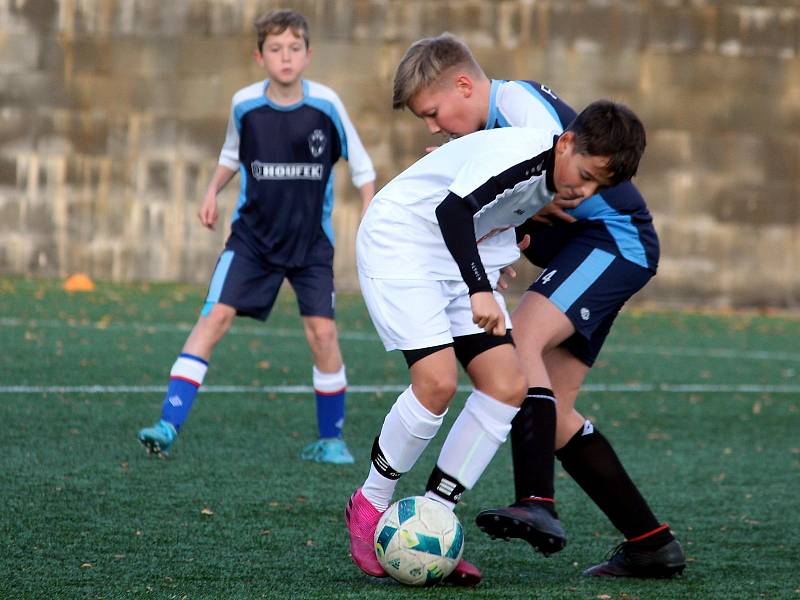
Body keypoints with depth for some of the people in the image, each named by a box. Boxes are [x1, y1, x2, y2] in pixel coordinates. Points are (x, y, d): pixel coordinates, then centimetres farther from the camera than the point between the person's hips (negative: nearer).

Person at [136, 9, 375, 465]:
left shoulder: (326, 104, -10)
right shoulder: (245, 105, -5)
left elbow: (361, 165, 2)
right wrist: (213, 192, 4)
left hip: (311, 239, -1)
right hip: (253, 235, 1)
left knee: (322, 330, -8)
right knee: (215, 315, -13)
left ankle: (331, 439, 10)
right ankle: (169, 426, -15)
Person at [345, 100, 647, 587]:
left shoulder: (552, 177, 0)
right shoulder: (520, 156, -28)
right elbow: (452, 210, -40)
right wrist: (480, 291, -47)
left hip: (462, 262, 9)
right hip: (398, 241, -9)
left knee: (508, 386, -5)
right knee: (438, 381, -23)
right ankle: (370, 506, -1)